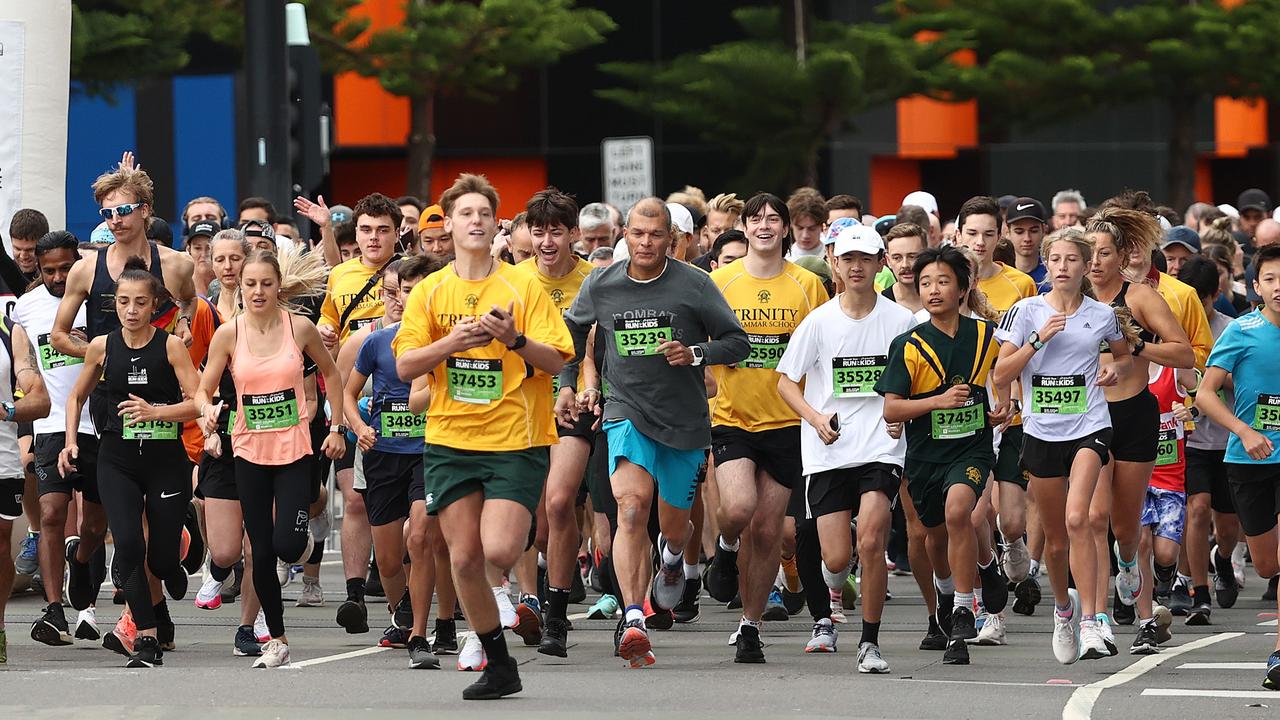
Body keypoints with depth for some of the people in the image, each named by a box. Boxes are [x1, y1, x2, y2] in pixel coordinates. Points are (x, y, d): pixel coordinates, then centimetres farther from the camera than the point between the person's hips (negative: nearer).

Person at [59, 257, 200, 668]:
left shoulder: (170, 347, -5)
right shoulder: (102, 348, 3)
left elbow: (198, 403, -12)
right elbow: (77, 397, 20)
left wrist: (156, 411, -26)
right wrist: (71, 442, 9)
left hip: (166, 460, -1)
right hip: (117, 461, 1)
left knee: (161, 557, 3)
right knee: (128, 545, -18)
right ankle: (147, 641, -15)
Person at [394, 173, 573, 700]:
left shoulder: (523, 287, -1)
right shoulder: (429, 292, 6)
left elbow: (556, 361, -4)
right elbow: (405, 365, 1)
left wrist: (514, 339, -21)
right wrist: (452, 342, -15)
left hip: (515, 439, -3)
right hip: (450, 439, 3)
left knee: (499, 551, -18)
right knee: (464, 557, 2)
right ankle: (499, 665, 15)